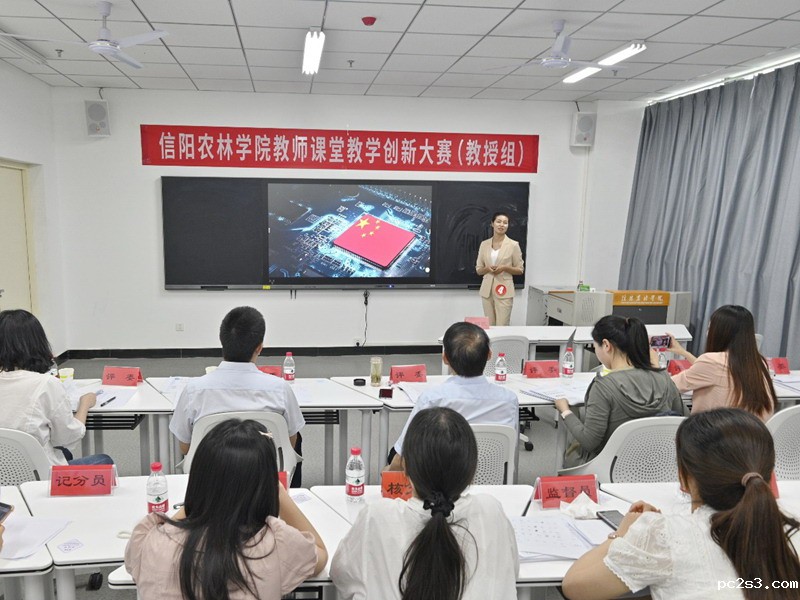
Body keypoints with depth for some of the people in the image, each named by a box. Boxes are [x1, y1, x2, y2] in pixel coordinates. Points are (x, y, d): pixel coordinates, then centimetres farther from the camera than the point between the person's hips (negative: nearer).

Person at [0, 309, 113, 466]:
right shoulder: (47, 384, -22)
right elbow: (68, 438, -11)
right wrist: (85, 405, 5)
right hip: (41, 477, -6)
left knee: (64, 452, 35)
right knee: (104, 461, 20)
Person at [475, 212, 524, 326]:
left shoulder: (513, 245, -1)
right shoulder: (484, 244, 7)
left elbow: (520, 270, 3)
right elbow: (478, 270, 12)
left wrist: (505, 267, -14)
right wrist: (487, 268, -10)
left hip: (504, 290, -3)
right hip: (487, 290, 3)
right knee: (489, 326, 6)